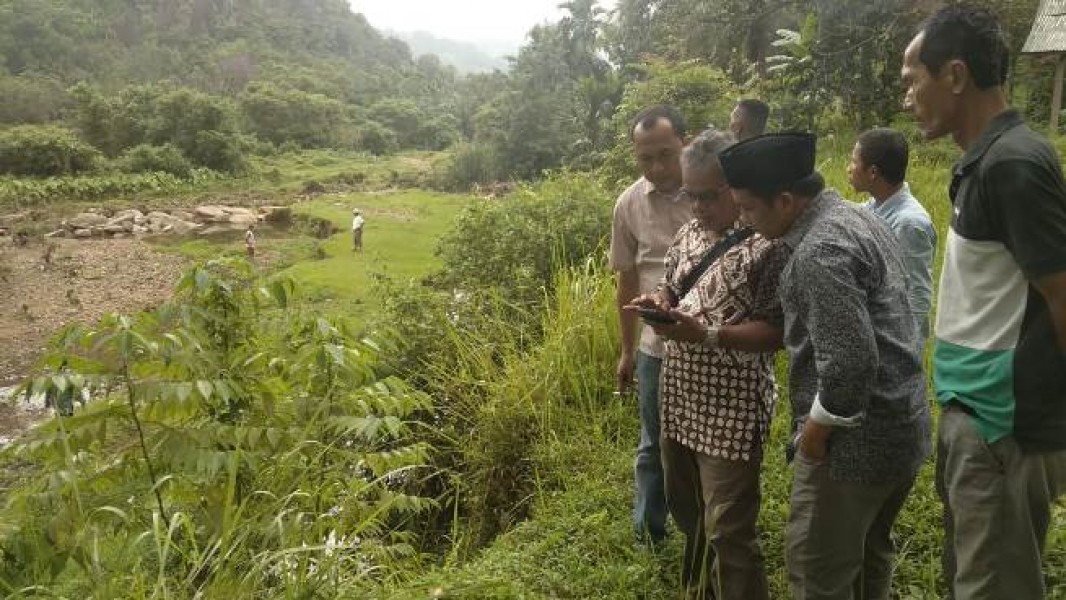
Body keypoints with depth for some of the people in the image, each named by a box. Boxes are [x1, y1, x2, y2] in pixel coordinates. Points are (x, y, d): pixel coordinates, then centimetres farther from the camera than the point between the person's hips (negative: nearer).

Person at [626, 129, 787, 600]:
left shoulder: (766, 246, -15)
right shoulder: (689, 234, 8)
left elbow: (776, 332, -17)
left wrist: (706, 335, -27)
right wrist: (658, 303, -3)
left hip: (732, 410, -8)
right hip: (680, 398, 8)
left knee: (728, 531, 0)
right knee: (686, 508, 24)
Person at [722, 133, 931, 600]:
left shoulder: (819, 252, -24)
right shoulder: (853, 215, 8)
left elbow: (849, 362, -29)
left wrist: (816, 428, -15)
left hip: (858, 437, -10)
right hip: (902, 425, 10)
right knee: (869, 553, 24)